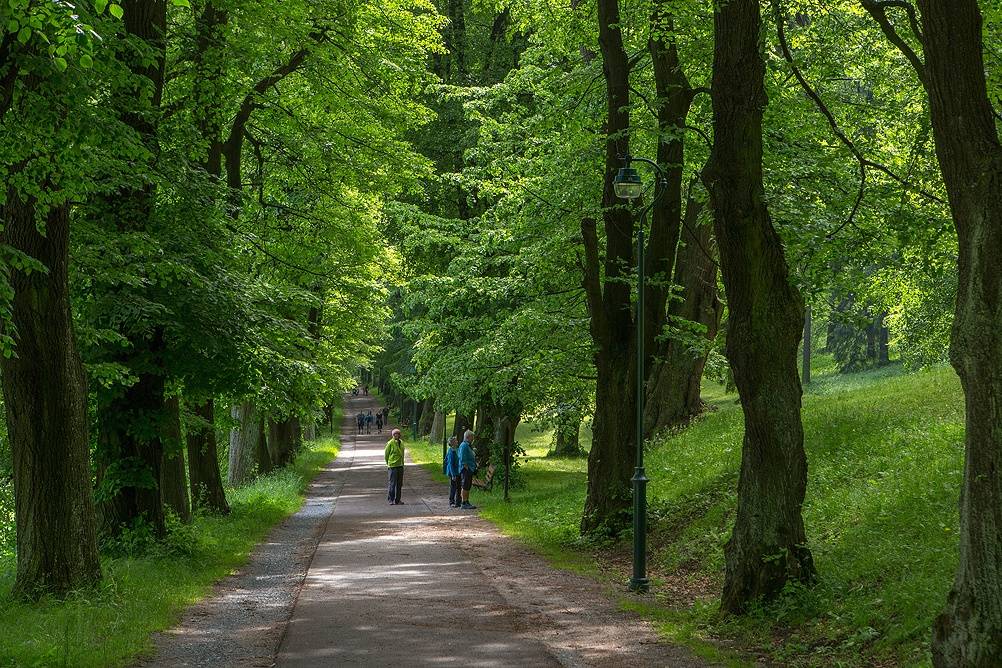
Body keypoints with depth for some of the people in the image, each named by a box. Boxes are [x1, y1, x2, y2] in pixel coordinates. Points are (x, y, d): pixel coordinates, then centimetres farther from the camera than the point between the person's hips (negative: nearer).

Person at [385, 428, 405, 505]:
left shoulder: (401, 442, 10)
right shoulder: (390, 443, -10)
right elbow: (386, 454, -2)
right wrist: (388, 464, 5)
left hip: (400, 466, 7)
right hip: (393, 466, -7)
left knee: (399, 484, 9)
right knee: (392, 483, -5)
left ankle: (397, 500, 15)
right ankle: (391, 500, 2)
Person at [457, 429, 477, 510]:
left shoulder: (469, 445, 18)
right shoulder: (464, 445, -14)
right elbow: (462, 459, -20)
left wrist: (474, 468, 18)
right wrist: (466, 468, -21)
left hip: (470, 469, 10)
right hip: (466, 469, -10)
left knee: (468, 487, 13)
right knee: (465, 487, -9)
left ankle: (467, 502, 18)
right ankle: (464, 503, -8)